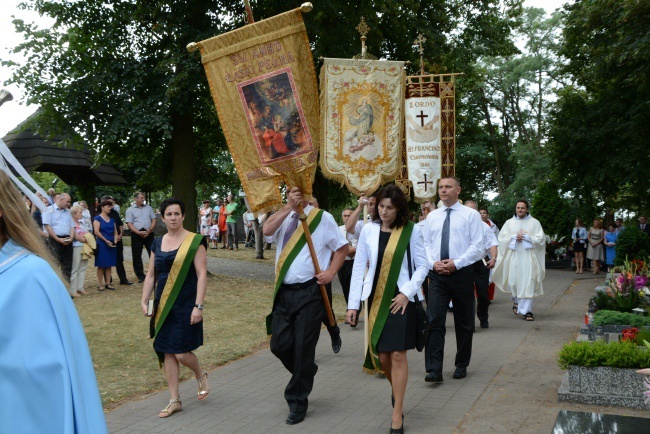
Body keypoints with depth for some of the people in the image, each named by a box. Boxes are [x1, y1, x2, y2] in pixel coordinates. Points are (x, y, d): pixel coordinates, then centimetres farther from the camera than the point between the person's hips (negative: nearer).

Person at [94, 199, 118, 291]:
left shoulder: (112, 219, 14)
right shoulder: (97, 219, -4)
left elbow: (115, 232, 15)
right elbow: (96, 232, -13)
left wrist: (115, 240, -4)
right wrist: (106, 241, -17)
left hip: (111, 245, 6)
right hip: (102, 244, -6)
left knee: (109, 265, 8)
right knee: (101, 265, -2)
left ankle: (108, 283, 12)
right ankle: (100, 284, 2)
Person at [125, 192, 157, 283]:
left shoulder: (148, 208, 10)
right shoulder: (130, 210, 2)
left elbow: (154, 220, 7)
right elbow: (129, 224, -5)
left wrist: (149, 230, -9)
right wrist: (139, 232, -16)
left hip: (149, 234, 2)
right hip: (136, 235, -1)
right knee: (137, 256, 3)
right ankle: (140, 276, 13)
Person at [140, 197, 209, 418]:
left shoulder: (194, 241, -8)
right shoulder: (157, 243, 8)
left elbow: (202, 274, -12)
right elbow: (150, 275, 13)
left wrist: (198, 306, -18)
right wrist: (144, 301, 2)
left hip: (185, 306, -5)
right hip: (163, 306, 5)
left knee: (181, 353, -7)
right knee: (167, 353, 7)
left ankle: (201, 375, 26)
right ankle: (175, 400, 18)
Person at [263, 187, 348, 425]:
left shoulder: (322, 218, -1)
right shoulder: (283, 217, 8)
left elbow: (342, 247, 6)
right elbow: (267, 230, -14)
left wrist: (330, 272, -8)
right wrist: (289, 206, -19)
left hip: (309, 292, -4)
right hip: (283, 291, 4)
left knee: (303, 347, 1)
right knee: (280, 345, 5)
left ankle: (297, 402, 17)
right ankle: (305, 374, 37)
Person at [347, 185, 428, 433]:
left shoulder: (411, 231, -4)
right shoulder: (369, 230, 1)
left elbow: (422, 265, 0)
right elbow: (359, 268, 4)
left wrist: (407, 292, -12)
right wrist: (353, 304, 1)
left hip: (402, 299, -3)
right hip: (376, 299, 3)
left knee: (398, 354, -6)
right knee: (381, 355, 8)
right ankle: (396, 391, 39)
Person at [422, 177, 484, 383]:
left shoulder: (471, 215, -1)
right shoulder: (432, 216, 11)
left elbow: (478, 246, -6)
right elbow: (425, 244, 10)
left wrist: (456, 263, -16)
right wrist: (433, 263, -9)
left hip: (462, 273, -2)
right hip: (437, 274, 2)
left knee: (464, 322, 10)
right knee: (434, 321, -9)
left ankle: (461, 365, 25)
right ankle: (434, 370, -9)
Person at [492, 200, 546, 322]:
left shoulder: (534, 222, 7)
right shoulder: (509, 222, 11)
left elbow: (541, 239, 0)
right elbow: (501, 238, 5)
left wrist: (526, 237, -11)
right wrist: (514, 237, -10)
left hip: (528, 256, -2)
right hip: (513, 256, 2)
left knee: (527, 283, -7)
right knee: (513, 281, 4)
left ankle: (526, 310, -5)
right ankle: (518, 301, 32)